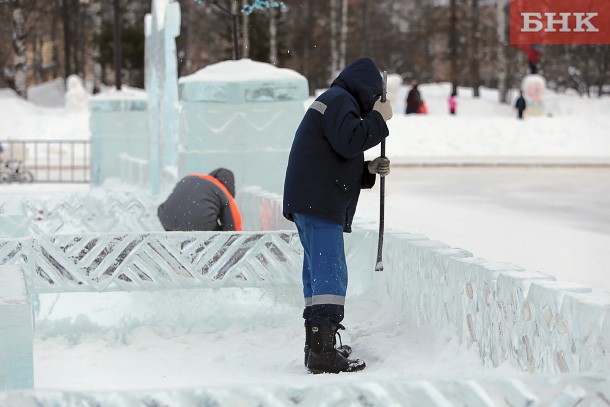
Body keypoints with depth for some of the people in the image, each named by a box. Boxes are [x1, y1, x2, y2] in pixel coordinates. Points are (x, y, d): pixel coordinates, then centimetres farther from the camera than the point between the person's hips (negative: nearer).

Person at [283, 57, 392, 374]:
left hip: (312, 203, 11)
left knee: (318, 272, 14)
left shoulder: (336, 102, 29)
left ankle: (317, 345, 19)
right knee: (330, 273, -15)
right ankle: (323, 351, -20)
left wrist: (369, 170, 15)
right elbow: (348, 142, -21)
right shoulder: (339, 100, -5)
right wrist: (379, 118, -9)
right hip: (318, 203, -11)